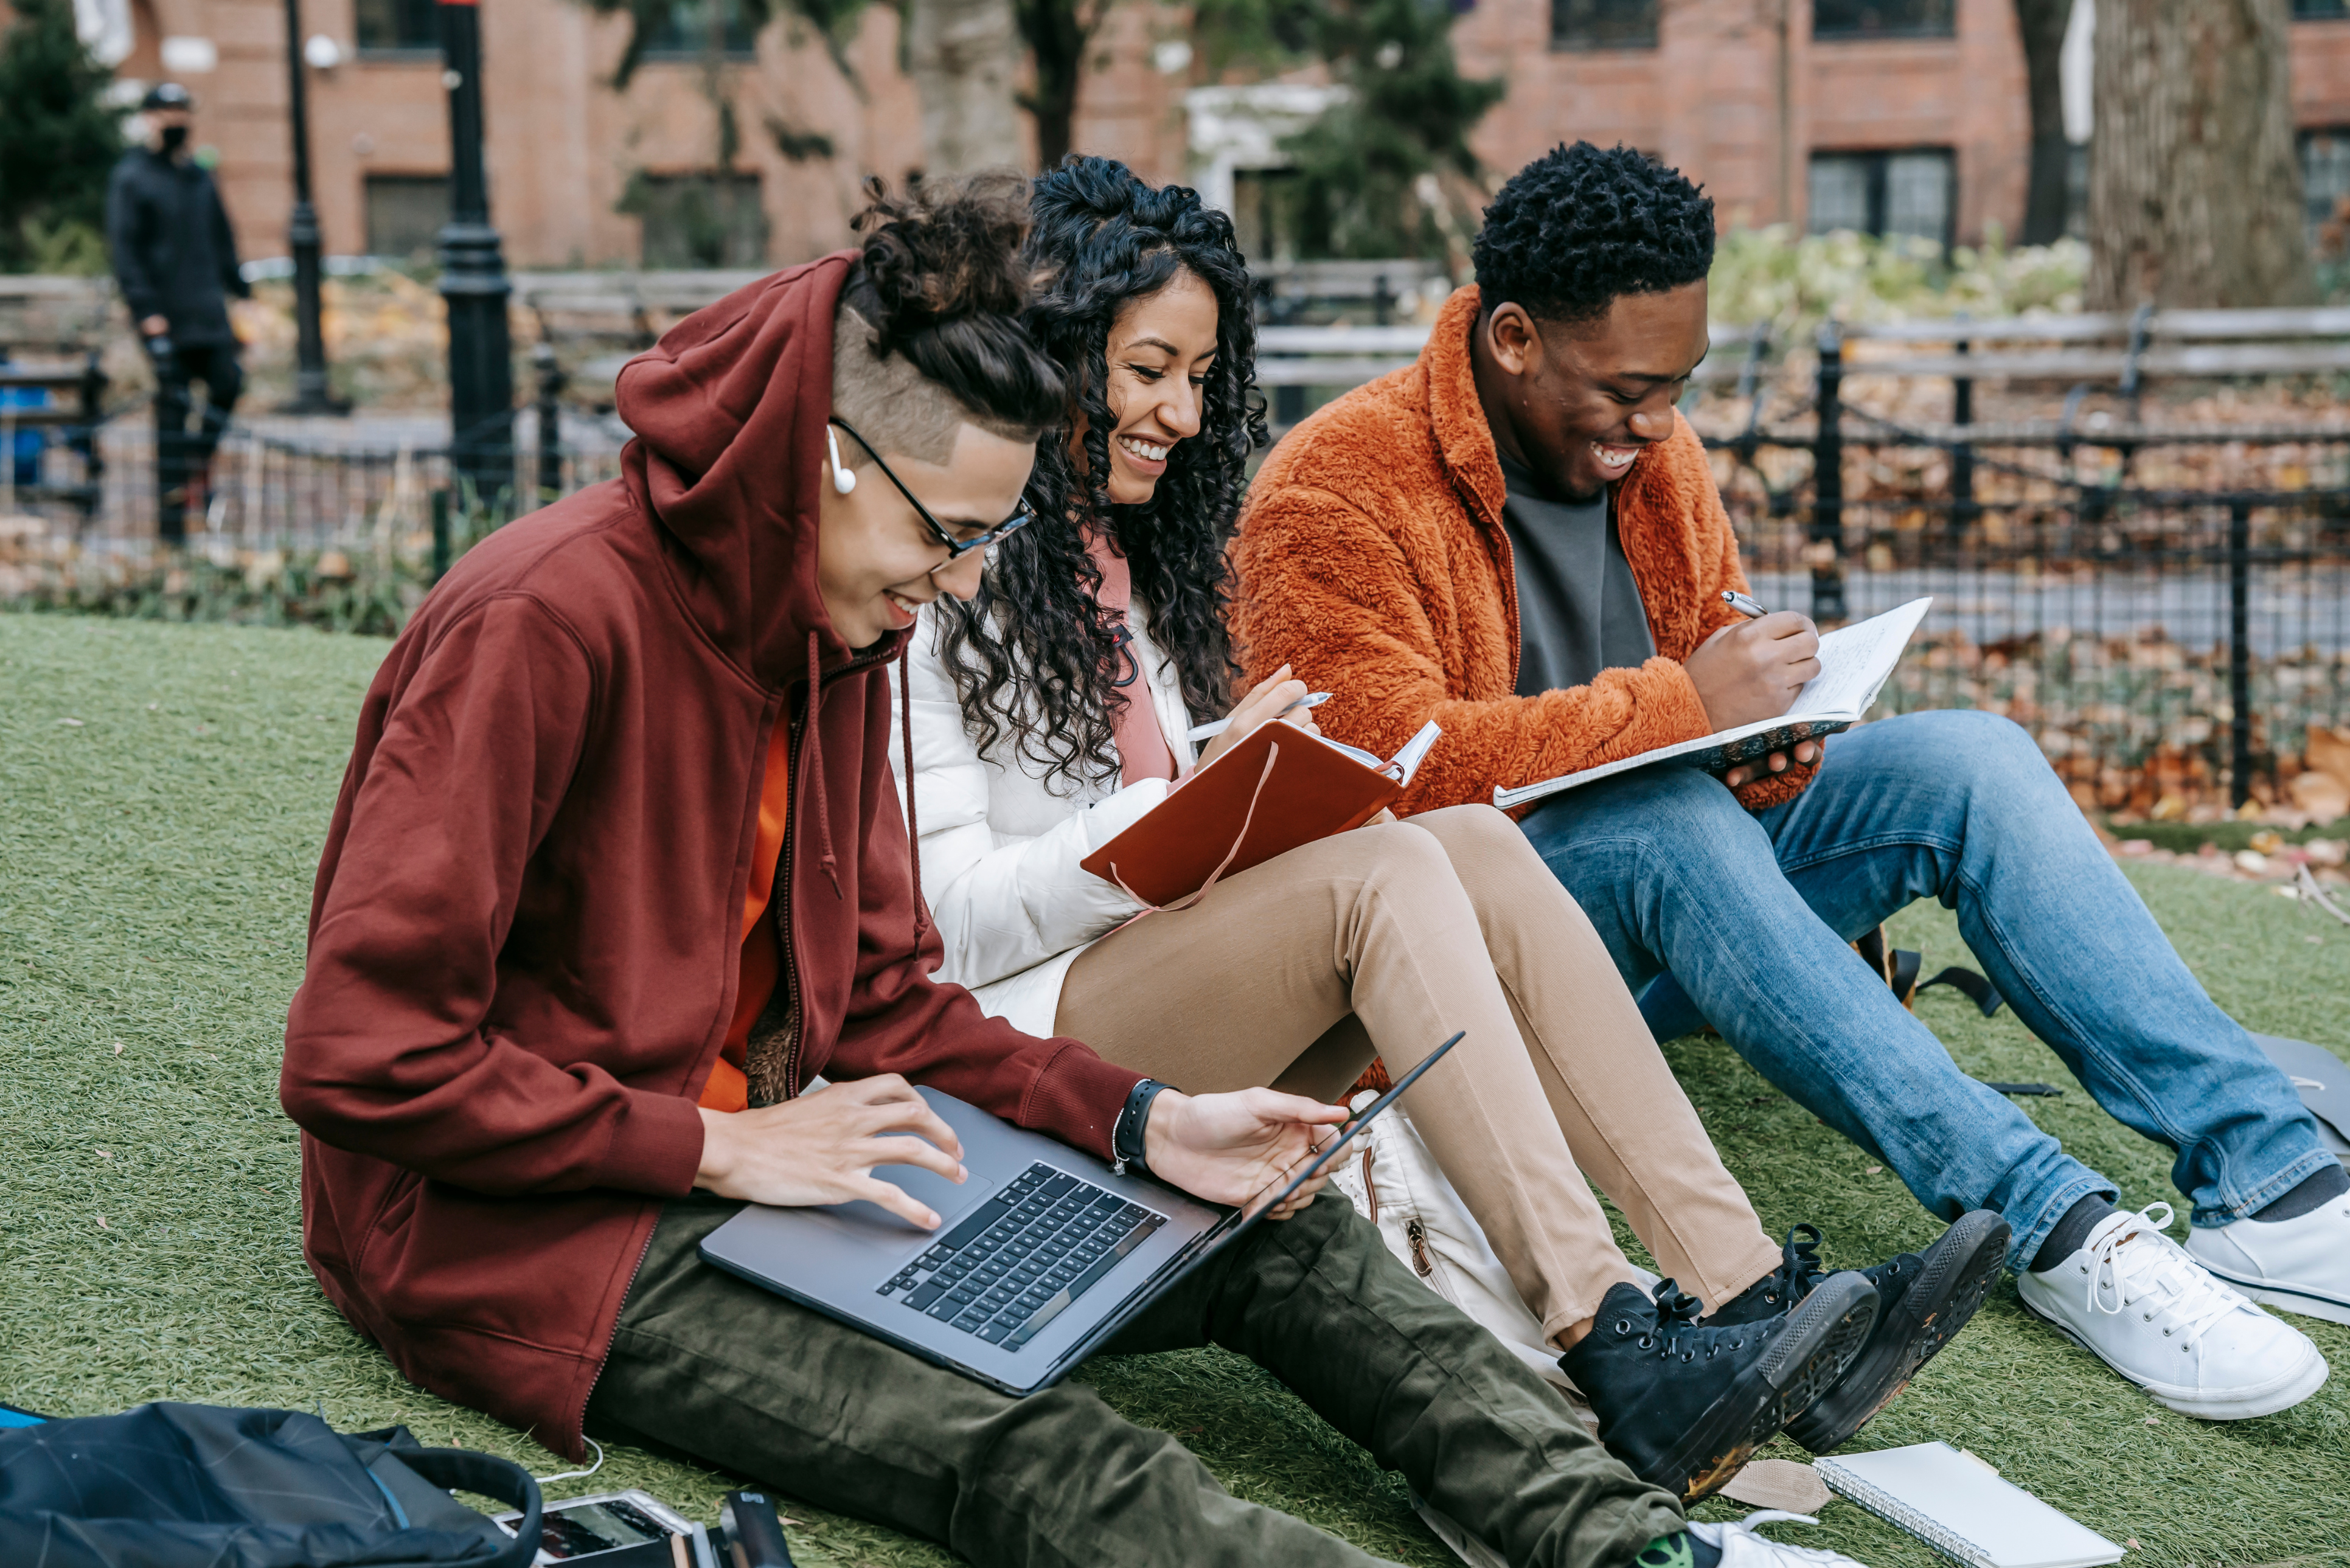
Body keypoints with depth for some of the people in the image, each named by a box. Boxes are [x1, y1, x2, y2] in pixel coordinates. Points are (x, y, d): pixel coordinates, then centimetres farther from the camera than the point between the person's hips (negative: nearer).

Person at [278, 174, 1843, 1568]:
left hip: (756, 1152, 9)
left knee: (1281, 1238, -3)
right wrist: (718, 1148, -21)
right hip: (530, 1227, -9)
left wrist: (1139, 1121, -4)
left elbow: (880, 996, 10)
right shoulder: (551, 622, -21)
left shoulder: (839, 635, 6)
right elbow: (360, 1058, -22)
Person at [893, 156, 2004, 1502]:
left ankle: (1750, 1293, -29)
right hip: (1034, 1037, -7)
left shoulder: (1134, 552, 20)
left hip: (1202, 996, 7)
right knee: (1385, 874, -30)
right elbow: (951, 915, -12)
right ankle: (1618, 1363, -41)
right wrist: (1191, 799, -20)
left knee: (1476, 843, -19)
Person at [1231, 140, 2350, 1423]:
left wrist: (1770, 748, -8)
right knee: (1673, 825, -38)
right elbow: (1394, 763, -24)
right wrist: (1679, 709, -25)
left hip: (1671, 890, 7)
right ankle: (2053, 1228, -42)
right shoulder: (1337, 489, -14)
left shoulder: (1650, 449, 10)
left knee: (1965, 758, -15)